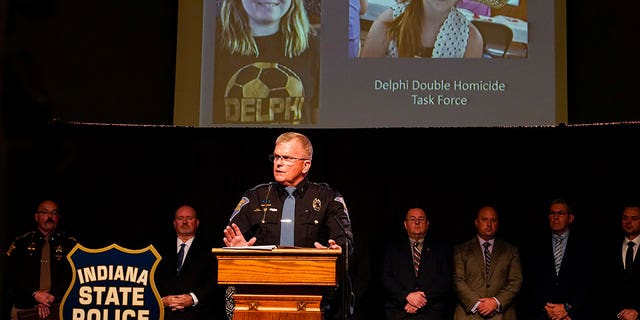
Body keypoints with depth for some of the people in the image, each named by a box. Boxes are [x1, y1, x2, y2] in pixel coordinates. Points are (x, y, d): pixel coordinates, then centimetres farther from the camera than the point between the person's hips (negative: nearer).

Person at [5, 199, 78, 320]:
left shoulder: (70, 244, 12)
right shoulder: (21, 243, 14)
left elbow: (72, 276, 1)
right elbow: (13, 275, 4)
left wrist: (51, 298, -12)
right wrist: (35, 294, -11)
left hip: (59, 306, 0)